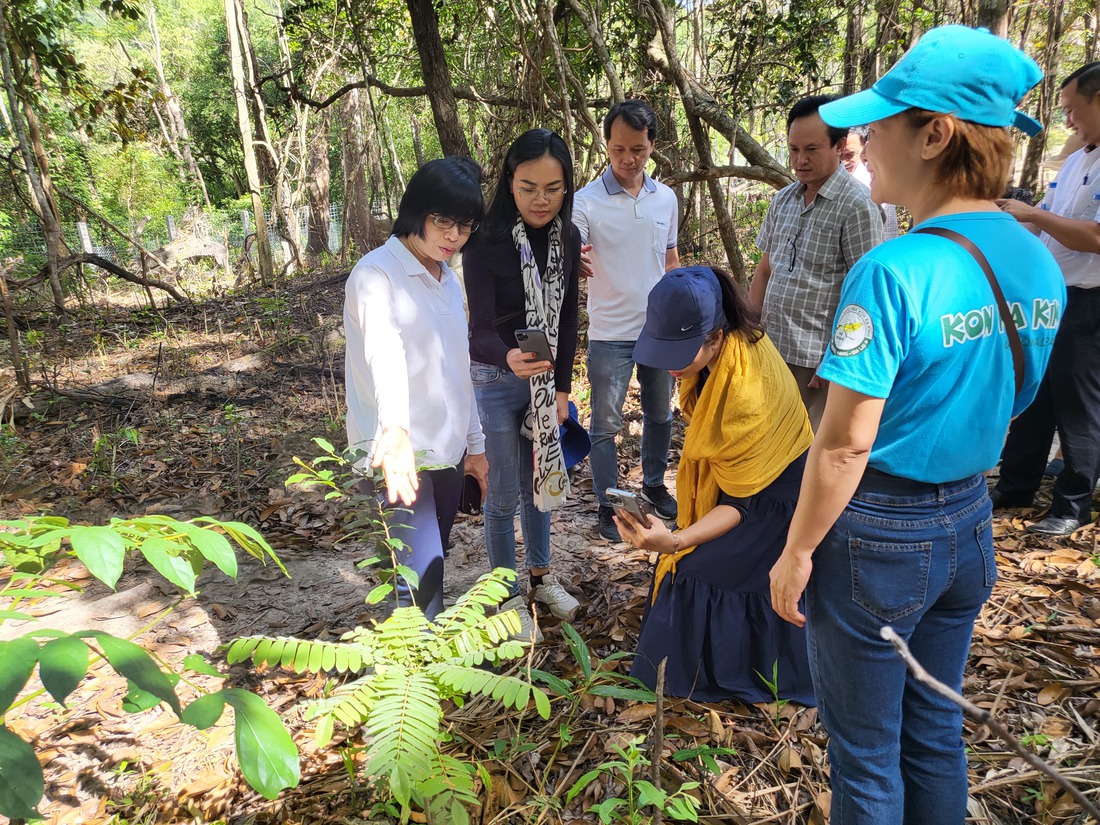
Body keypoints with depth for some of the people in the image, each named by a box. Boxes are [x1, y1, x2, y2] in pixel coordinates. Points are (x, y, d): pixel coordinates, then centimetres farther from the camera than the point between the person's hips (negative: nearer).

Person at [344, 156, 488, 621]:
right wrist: (395, 431, -48)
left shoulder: (448, 279, 13)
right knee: (421, 579, -13)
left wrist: (474, 443, 18)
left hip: (446, 452, 8)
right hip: (396, 453, -7)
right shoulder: (376, 273, -12)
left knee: (427, 569, 14)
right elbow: (384, 352, -32)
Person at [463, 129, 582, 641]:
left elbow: (566, 319, 4)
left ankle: (541, 575, 40)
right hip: (495, 382, -5)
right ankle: (508, 596, 27)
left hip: (544, 380, 5)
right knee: (504, 496, 7)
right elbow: (481, 329, -25)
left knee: (540, 482, 19)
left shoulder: (567, 239, -4)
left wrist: (561, 387, 4)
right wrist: (509, 359, -47)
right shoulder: (485, 242, -20)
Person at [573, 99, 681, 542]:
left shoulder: (665, 198, 4)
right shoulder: (587, 201, -11)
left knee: (660, 414, 18)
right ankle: (608, 504, 21)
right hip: (610, 334, -4)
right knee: (606, 425, 5)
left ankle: (654, 484, 39)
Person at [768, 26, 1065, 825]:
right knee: (935, 730, 25)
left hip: (876, 535, -7)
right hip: (970, 524, 7)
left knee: (866, 754, 15)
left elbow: (845, 445, -23)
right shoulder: (1039, 264, 0)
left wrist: (796, 553, -12)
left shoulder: (895, 272, -24)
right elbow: (1003, 404, 10)